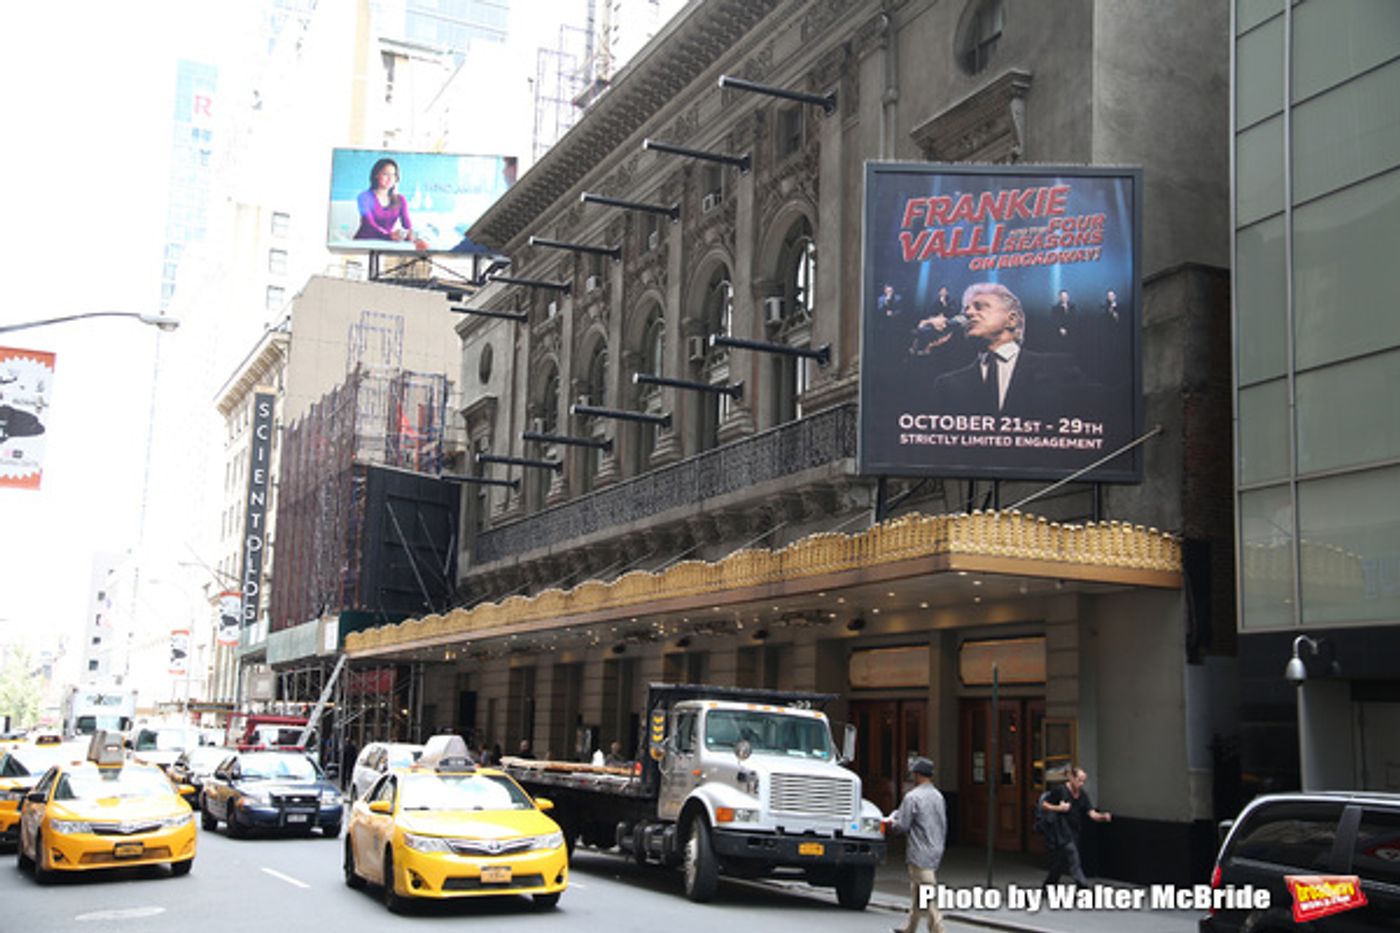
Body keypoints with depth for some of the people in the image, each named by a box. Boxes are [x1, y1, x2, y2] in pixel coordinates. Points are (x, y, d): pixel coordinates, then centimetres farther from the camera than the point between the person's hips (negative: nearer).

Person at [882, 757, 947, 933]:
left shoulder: (912, 797, -16)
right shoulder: (938, 796, 9)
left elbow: (902, 826, -15)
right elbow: (944, 825, 15)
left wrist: (891, 824, 6)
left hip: (920, 854, -8)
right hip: (936, 851, 8)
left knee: (929, 898, -7)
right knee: (916, 891, 20)